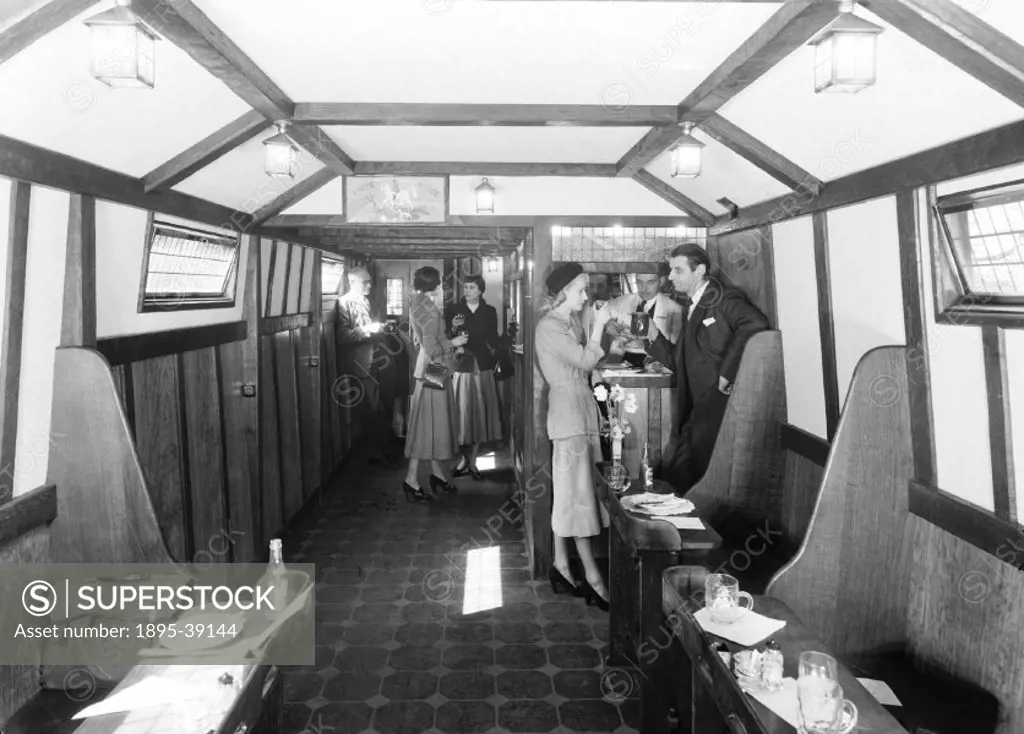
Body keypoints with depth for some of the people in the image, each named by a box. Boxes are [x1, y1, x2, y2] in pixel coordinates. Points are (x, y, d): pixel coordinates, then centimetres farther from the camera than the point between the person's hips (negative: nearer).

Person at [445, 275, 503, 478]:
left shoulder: (490, 312, 9)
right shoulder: (454, 310, 4)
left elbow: (493, 339, 14)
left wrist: (493, 353, 1)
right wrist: (453, 329, -14)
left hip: (483, 368, 2)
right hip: (461, 367, -1)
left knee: (480, 414, 3)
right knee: (462, 414, -3)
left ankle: (472, 461, 13)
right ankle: (463, 458, 12)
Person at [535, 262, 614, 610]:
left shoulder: (573, 322, 14)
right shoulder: (549, 326, -13)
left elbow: (585, 362, 11)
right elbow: (586, 361, -15)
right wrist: (598, 325, -9)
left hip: (582, 411, 9)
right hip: (568, 411, -9)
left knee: (569, 492, 11)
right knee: (578, 493, -6)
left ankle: (561, 565, 19)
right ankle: (591, 575, 0)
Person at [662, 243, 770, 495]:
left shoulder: (723, 298, -9)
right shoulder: (693, 306, 19)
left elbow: (755, 324, -29)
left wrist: (727, 373, -25)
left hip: (718, 405, -8)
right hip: (698, 407, 9)